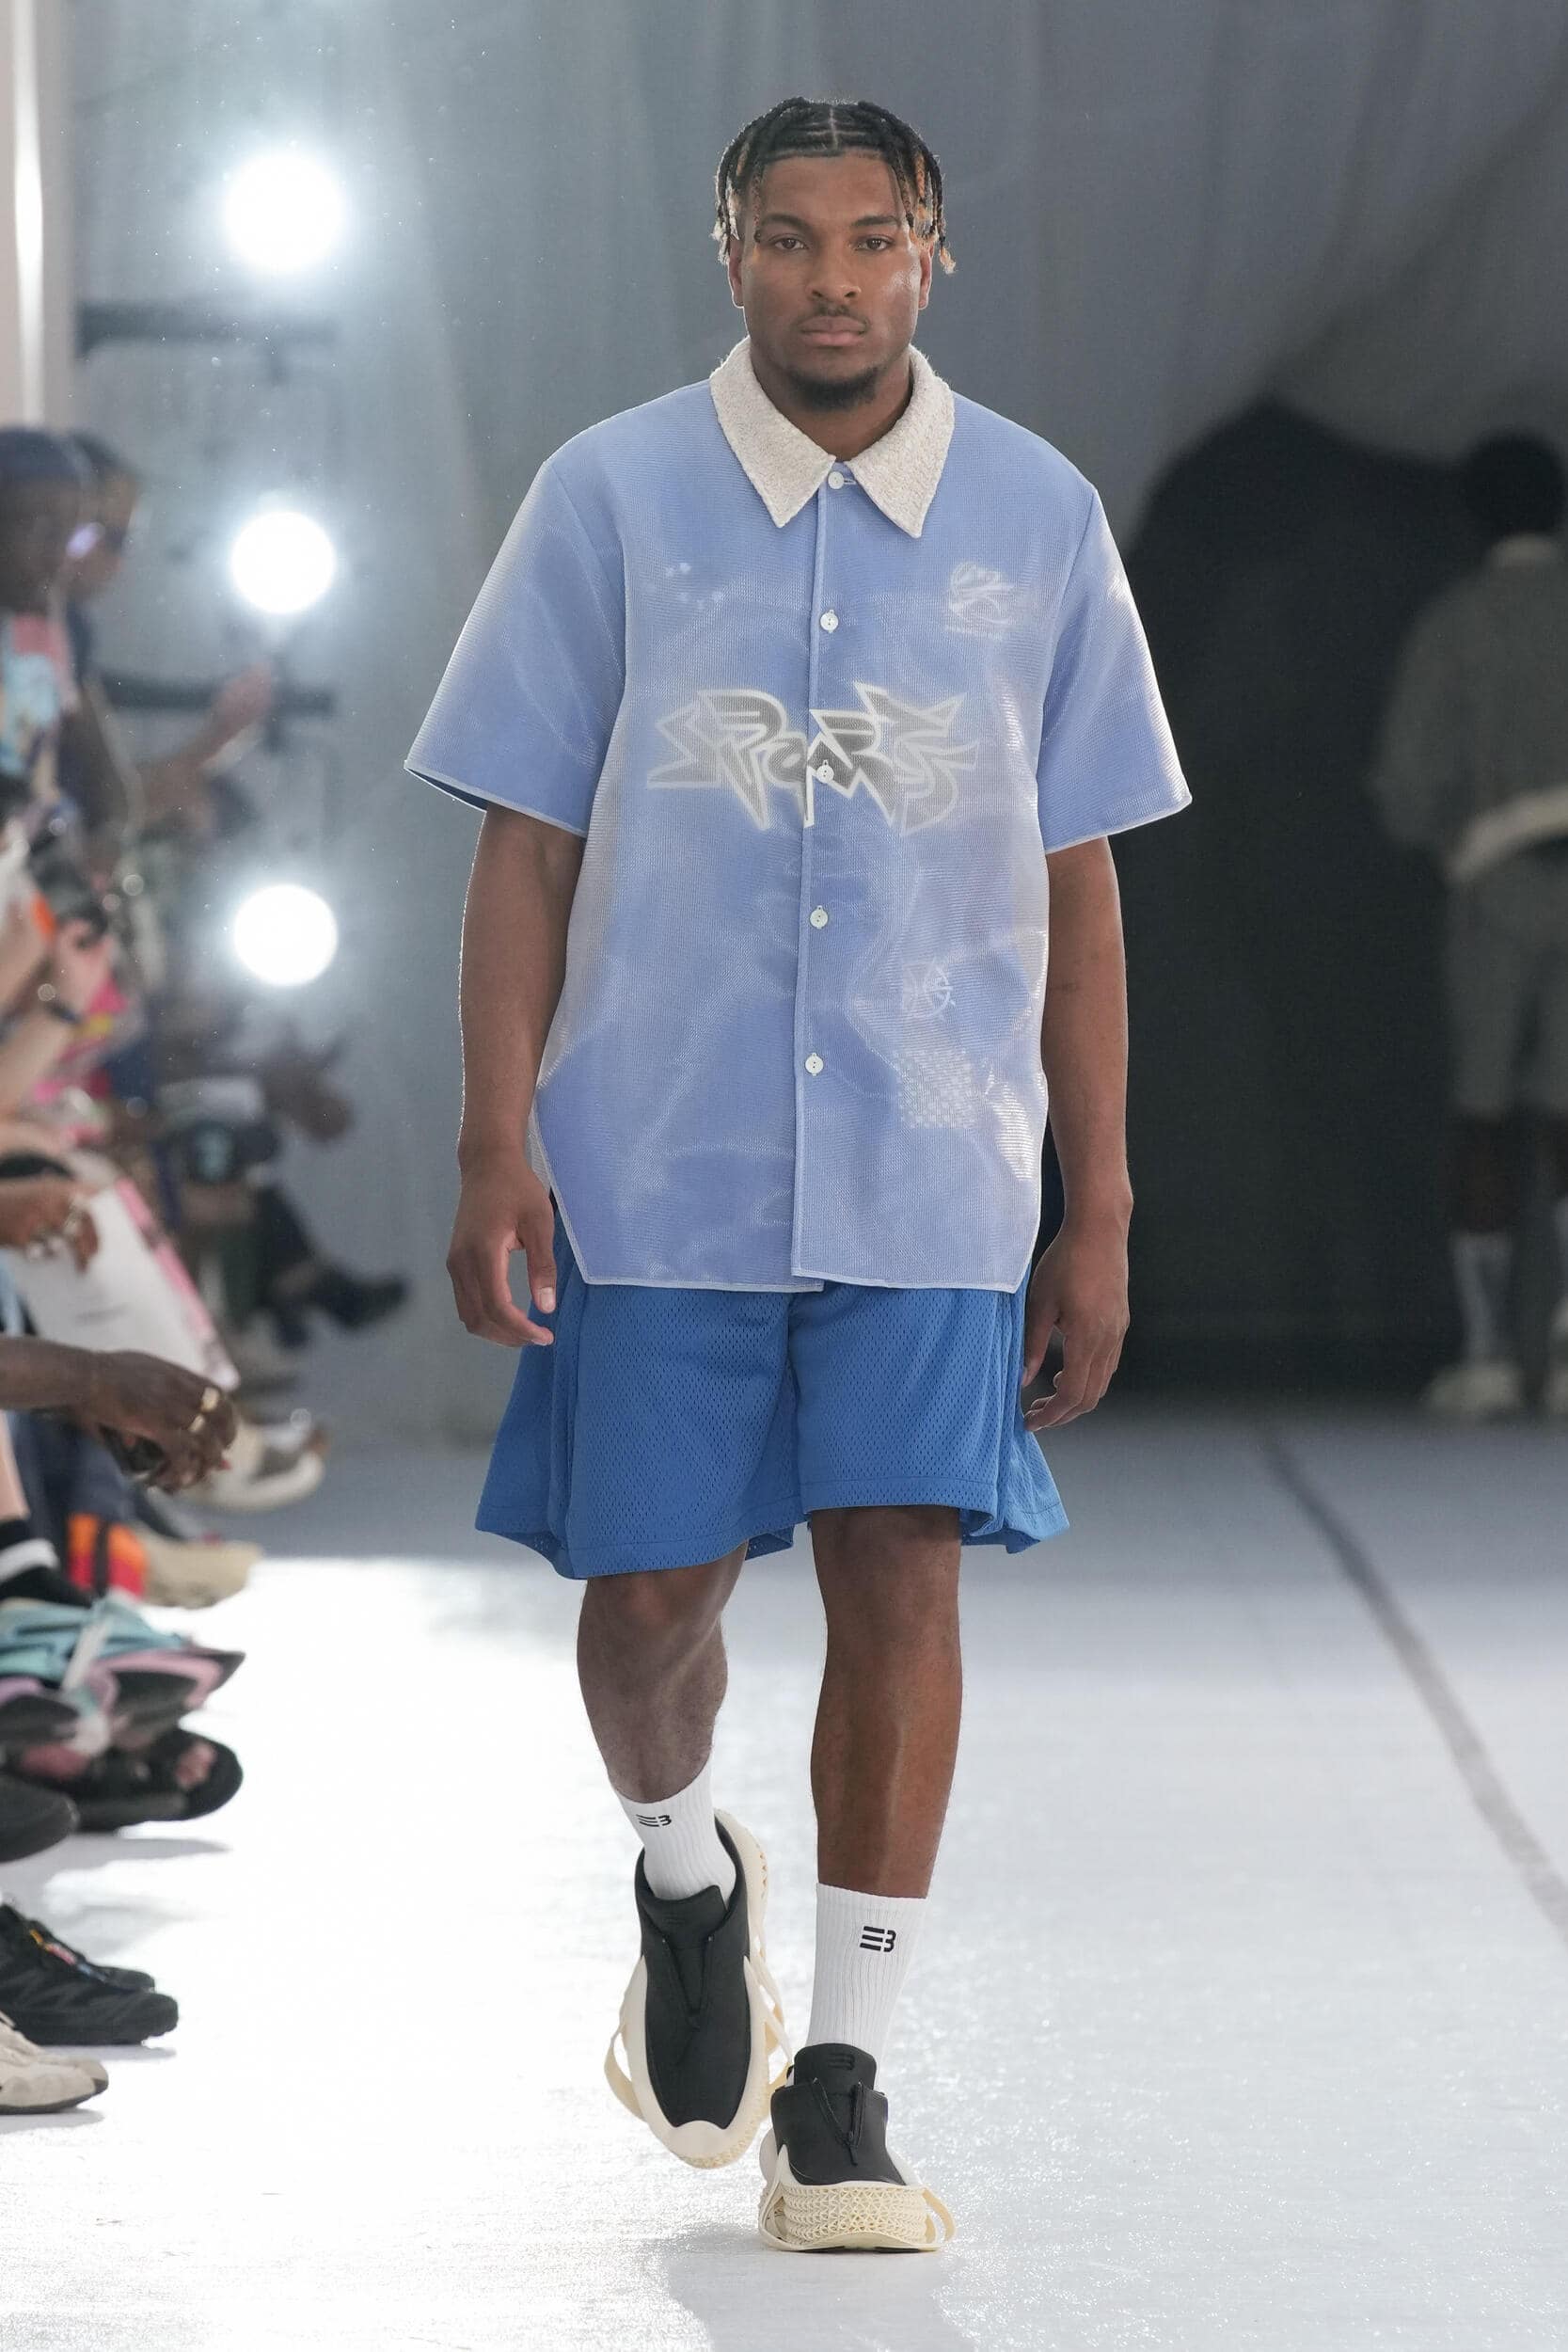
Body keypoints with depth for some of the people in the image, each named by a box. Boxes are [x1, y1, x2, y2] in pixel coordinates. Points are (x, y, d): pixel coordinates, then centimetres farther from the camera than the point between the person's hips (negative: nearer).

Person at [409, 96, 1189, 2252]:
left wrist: (1101, 1214, 5)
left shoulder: (1037, 520, 4)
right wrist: (496, 1151, -6)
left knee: (901, 1582, -6)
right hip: (655, 1164, 0)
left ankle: (837, 2090, 1)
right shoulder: (610, 500, 1)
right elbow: (526, 849, 3)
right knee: (651, 1594, 3)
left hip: (929, 1177, 0)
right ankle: (685, 1879, 36)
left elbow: (1075, 888, 8)